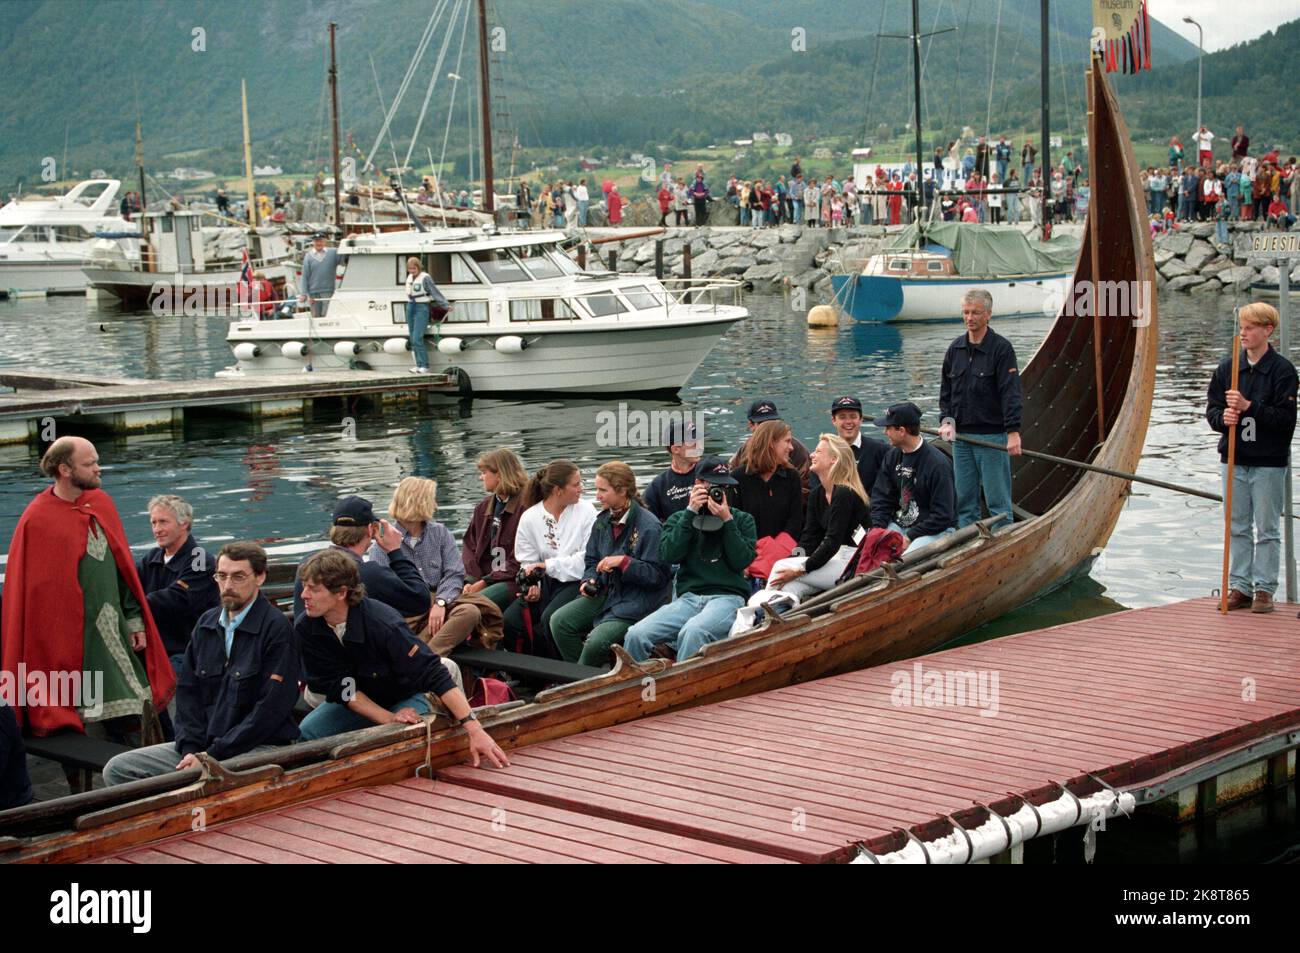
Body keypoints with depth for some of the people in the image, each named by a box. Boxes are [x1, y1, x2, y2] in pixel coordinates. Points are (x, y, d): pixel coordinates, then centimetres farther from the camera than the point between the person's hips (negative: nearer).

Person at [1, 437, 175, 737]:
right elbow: (33, 591, -8)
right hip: (73, 639, -6)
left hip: (115, 629, 6)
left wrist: (135, 620, 9)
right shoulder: (37, 520, -10)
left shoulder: (101, 503, 7)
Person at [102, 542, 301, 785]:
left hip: (258, 747, -7)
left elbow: (270, 709, -15)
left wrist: (213, 755, -15)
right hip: (202, 744, 8)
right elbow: (188, 691, 14)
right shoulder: (206, 624, 13)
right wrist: (190, 748, -3)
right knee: (117, 770, -4)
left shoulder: (277, 629, -9)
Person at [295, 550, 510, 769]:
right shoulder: (304, 628, -20)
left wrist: (474, 729, -41)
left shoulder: (382, 623, -33)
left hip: (405, 697, -3)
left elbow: (435, 675, -34)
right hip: (355, 702, 4)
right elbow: (336, 686, -16)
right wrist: (388, 719, -27)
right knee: (305, 733, -20)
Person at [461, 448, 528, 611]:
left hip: (512, 580, -7)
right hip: (481, 578, 7)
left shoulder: (525, 506, -8)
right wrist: (471, 580, -5)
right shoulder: (483, 506, 19)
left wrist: (485, 582, -13)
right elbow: (469, 545, 14)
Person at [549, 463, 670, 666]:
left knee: (597, 640, -26)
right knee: (559, 621, -9)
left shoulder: (649, 526, -15)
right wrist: (589, 581, -2)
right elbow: (591, 560, 19)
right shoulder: (603, 521, 9)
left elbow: (658, 575, -16)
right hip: (606, 594, 8)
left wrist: (623, 561, -24)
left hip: (637, 601, -8)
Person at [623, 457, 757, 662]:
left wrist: (727, 520, -5)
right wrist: (690, 512, -2)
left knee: (693, 633, -38)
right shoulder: (679, 519, 19)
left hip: (727, 597, -3)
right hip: (688, 597, 3)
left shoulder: (742, 520, 15)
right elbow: (668, 555, 0)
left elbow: (742, 562, 1)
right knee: (636, 634, -23)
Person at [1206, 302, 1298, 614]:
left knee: (1267, 529, 2)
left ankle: (1264, 588, 9)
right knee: (1238, 527, 9)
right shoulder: (1227, 367, 6)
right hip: (1234, 459, 4)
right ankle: (1239, 587, 16)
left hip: (1269, 462, -4)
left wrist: (1249, 407, -22)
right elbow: (1212, 407, 9)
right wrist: (1223, 417, -14)